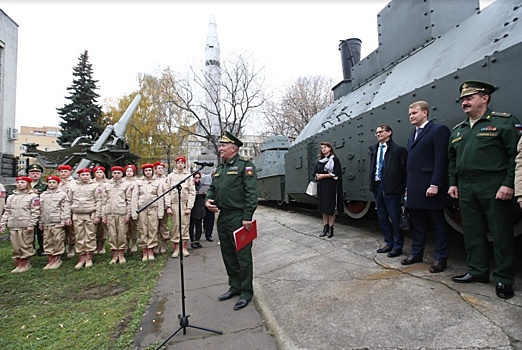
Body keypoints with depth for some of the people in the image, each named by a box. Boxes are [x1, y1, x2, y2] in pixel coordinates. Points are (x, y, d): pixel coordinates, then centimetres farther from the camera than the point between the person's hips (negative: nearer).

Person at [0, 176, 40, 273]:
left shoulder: (33, 196, -2)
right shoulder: (11, 197, 16)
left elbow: (35, 212, -7)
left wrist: (31, 224, -14)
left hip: (26, 226, -5)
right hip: (13, 226, 5)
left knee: (26, 246, 0)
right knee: (15, 246, 9)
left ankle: (26, 264, 13)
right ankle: (19, 264, 20)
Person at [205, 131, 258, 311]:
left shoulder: (245, 165, -8)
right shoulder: (220, 167, 16)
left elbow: (251, 193, -15)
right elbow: (212, 187, 22)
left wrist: (247, 217, -20)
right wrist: (208, 200, 1)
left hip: (238, 217, -8)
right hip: (223, 216, 8)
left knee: (242, 255, 2)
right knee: (228, 254, 16)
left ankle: (246, 292, 17)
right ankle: (234, 286, 32)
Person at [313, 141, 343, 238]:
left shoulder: (334, 159, -2)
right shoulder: (320, 160, 16)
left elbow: (336, 174, -10)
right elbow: (315, 173, 17)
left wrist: (323, 175, -11)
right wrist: (317, 176, -6)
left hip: (331, 186, -6)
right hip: (321, 186, 6)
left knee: (331, 208, -4)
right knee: (323, 208, 6)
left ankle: (331, 228, 4)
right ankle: (325, 228, 13)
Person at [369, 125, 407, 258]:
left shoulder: (398, 149, -5)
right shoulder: (373, 149, 14)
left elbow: (404, 170, -7)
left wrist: (403, 188, -11)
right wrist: (372, 184, 6)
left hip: (391, 187, -7)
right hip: (377, 186, 7)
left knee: (394, 217, 2)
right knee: (382, 217, 14)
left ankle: (398, 246, 16)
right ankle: (389, 243, 28)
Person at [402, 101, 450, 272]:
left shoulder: (438, 129, -4)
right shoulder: (412, 136, 20)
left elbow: (441, 159, -12)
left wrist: (435, 184, -18)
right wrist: (408, 187, 13)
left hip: (430, 187, -7)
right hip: (414, 189, 8)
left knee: (438, 224, 4)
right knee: (417, 223, 14)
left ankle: (440, 258, 14)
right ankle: (416, 253, 25)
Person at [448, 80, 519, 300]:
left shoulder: (504, 121, -1)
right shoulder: (457, 131, 15)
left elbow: (516, 155, -8)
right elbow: (452, 160, 18)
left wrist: (508, 184, -15)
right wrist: (453, 183, 11)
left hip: (494, 188, -5)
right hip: (466, 189, 6)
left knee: (501, 234, 3)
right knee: (472, 232, 10)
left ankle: (504, 279, 15)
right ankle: (477, 271, 23)